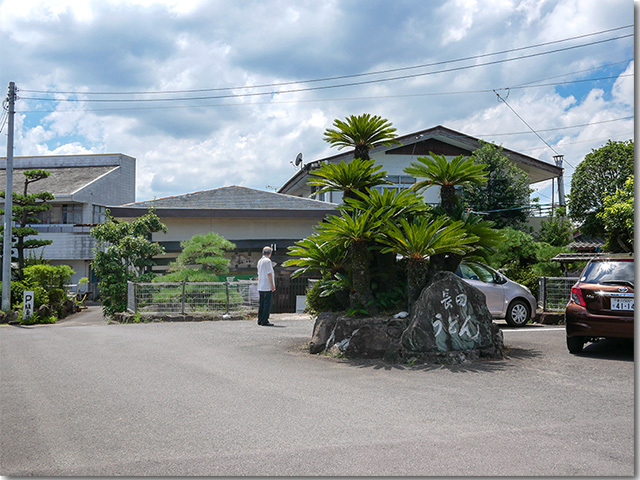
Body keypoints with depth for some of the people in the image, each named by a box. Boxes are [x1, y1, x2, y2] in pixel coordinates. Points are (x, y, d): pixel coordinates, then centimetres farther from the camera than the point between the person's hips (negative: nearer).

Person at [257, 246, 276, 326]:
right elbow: (269, 274, -15)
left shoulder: (259, 261, 15)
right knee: (267, 304, -6)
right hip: (267, 287, -9)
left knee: (261, 304, 12)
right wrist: (272, 285, -13)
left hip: (260, 286, 9)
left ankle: (260, 320, 14)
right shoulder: (267, 261, -11)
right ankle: (265, 321, -7)